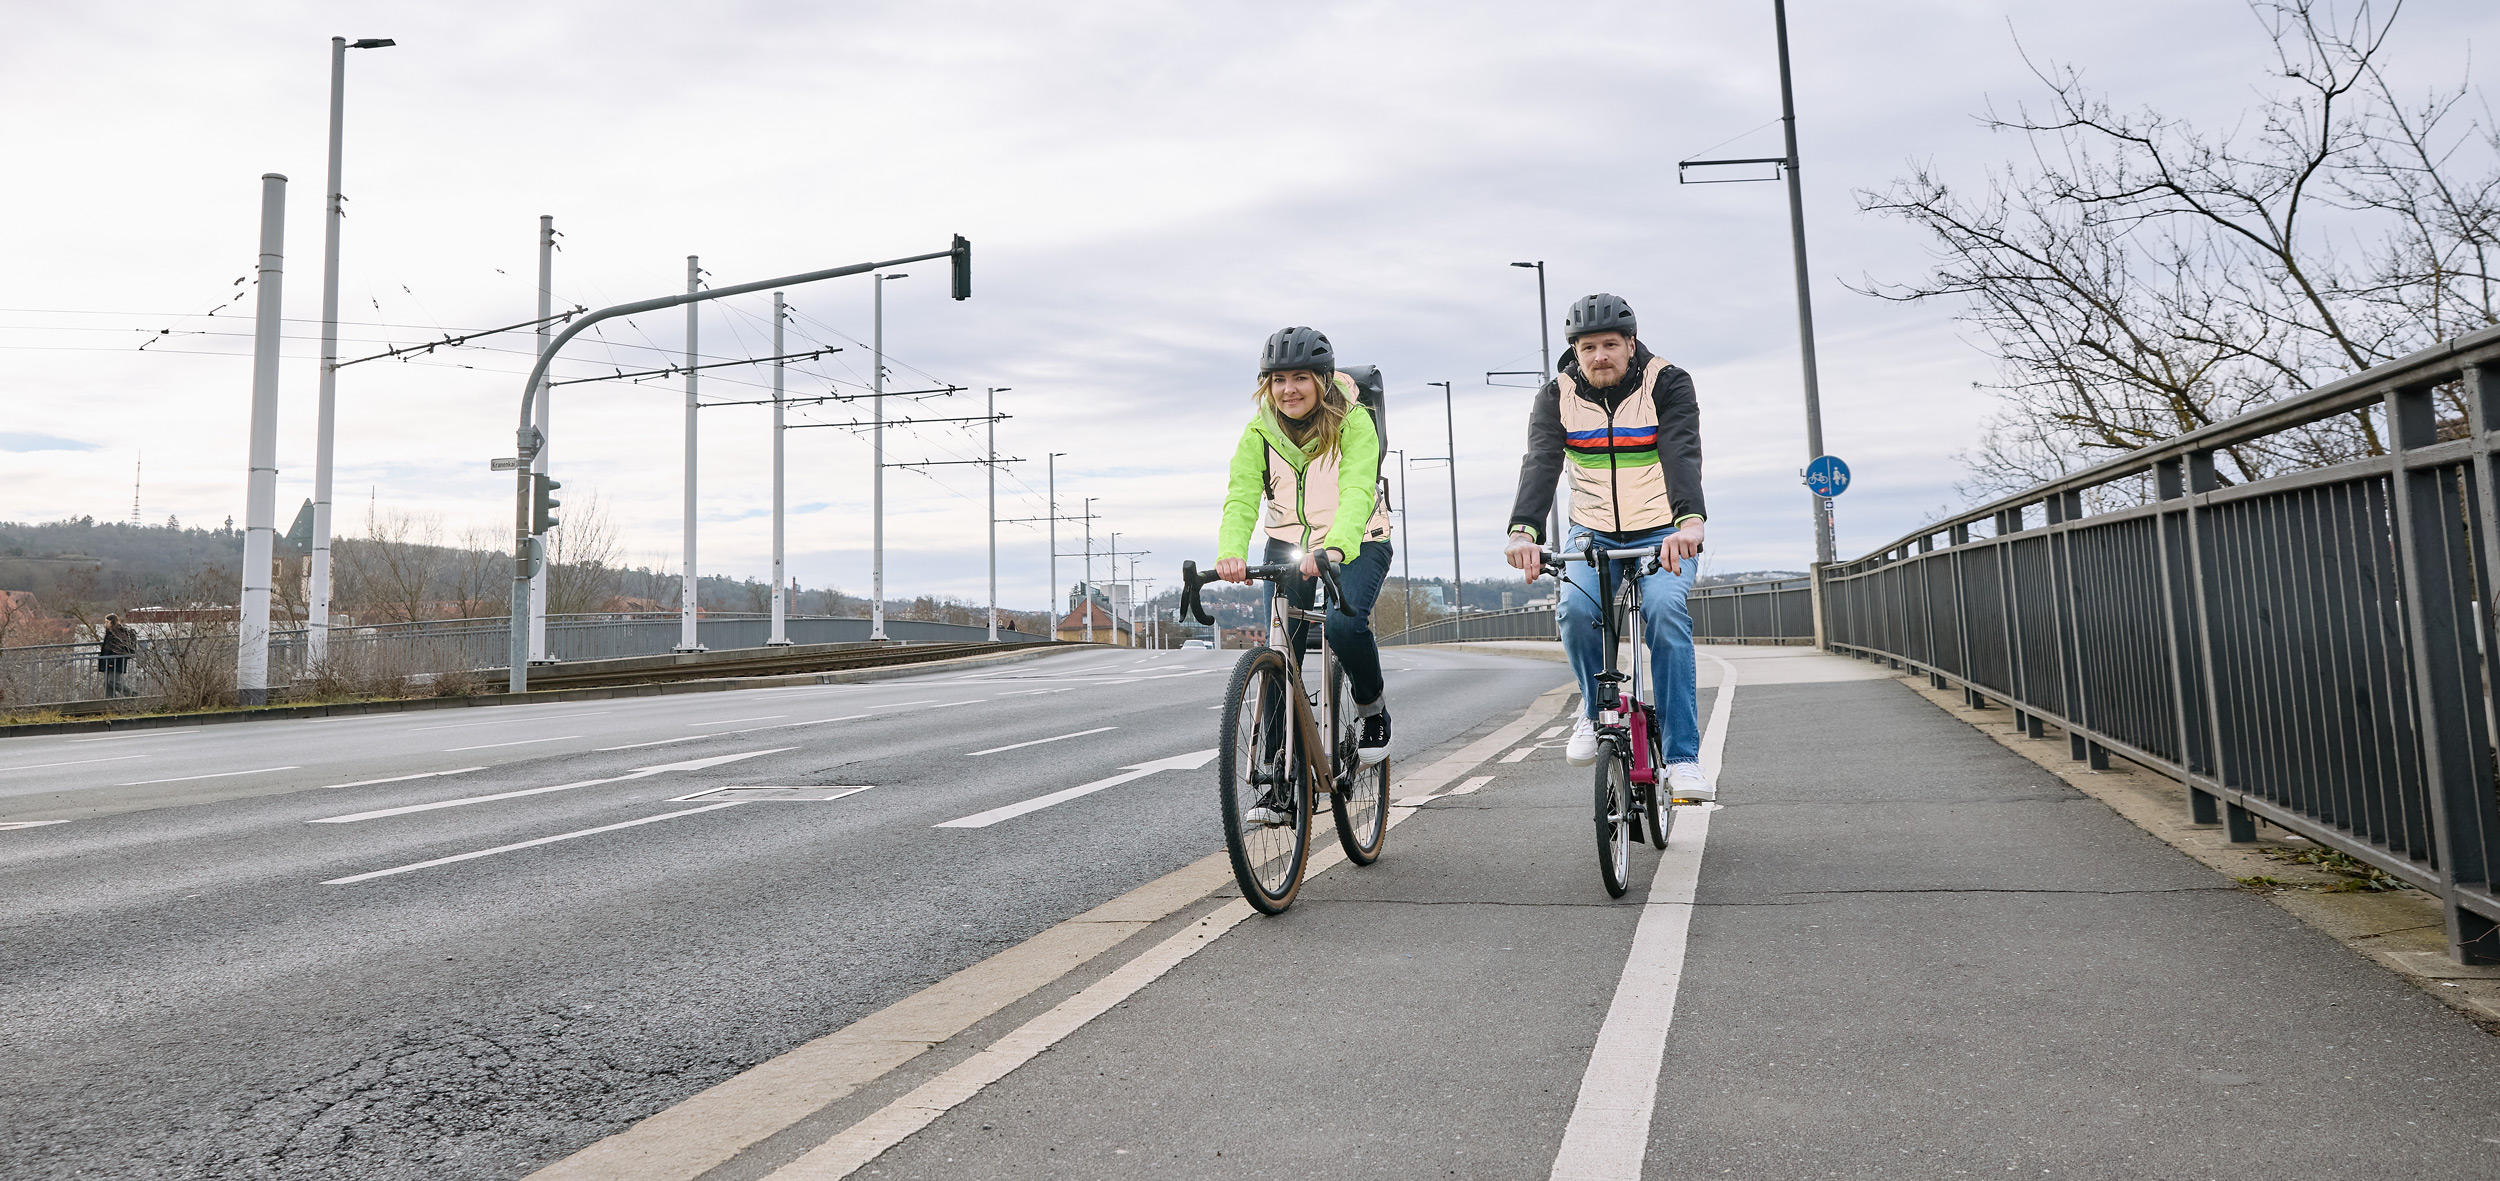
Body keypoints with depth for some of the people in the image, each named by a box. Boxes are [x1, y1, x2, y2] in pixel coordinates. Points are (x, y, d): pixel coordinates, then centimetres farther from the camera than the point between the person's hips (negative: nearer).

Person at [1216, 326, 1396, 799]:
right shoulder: (1260, 432, -11)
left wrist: (1336, 548, -54)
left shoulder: (1353, 422, -20)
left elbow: (1356, 492, -35)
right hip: (1287, 546, 3)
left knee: (1344, 623, -30)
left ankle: (1372, 706, 1)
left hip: (1357, 544, -3)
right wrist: (1231, 553, -44)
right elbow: (1241, 497, -23)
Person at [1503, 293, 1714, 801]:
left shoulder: (1668, 384, -12)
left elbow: (1683, 455, -29)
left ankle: (1683, 757, -22)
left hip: (1662, 534, -2)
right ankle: (1596, 710, 1)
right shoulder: (1558, 396, -6)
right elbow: (1540, 465, -22)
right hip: (1593, 532, 2)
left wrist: (1690, 521, -48)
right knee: (1574, 608, -27)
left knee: (1665, 611, -28)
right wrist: (1523, 531, -41)